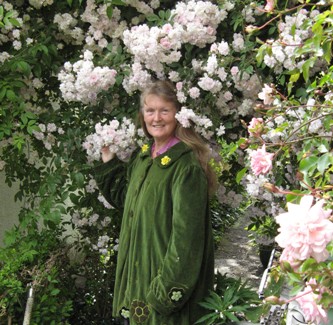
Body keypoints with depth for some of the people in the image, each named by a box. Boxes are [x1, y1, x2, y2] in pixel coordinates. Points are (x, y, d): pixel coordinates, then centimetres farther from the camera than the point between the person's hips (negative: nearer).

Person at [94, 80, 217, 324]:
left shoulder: (186, 164, -17)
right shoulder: (142, 157, 7)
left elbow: (186, 233, -20)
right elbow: (123, 199, 22)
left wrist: (167, 289, -22)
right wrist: (108, 160, 11)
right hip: (136, 273, 8)